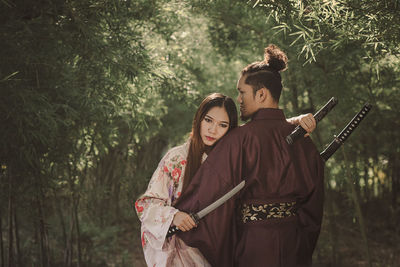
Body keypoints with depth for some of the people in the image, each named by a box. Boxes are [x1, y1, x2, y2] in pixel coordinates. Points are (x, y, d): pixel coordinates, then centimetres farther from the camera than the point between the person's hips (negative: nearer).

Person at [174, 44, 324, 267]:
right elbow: (313, 201, 11)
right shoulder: (303, 139, 3)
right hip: (295, 247, 6)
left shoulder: (241, 139, -15)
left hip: (254, 249, -5)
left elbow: (210, 192, -13)